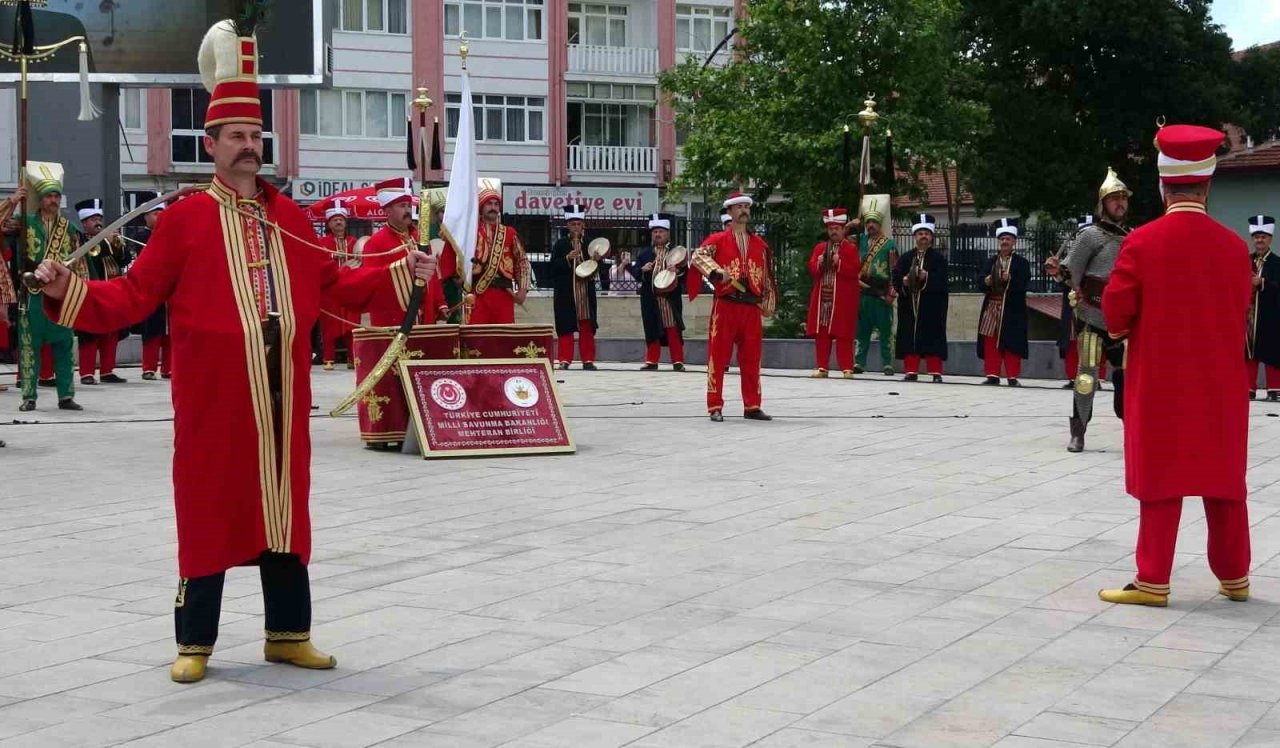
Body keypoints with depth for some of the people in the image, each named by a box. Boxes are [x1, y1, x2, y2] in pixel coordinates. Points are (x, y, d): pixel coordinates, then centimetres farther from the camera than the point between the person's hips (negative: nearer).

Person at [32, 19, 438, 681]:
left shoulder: (290, 216, 12)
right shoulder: (185, 217, -2)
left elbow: (330, 285, 18)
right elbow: (135, 296, -4)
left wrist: (399, 274, 13)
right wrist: (69, 291, -18)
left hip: (282, 391, 4)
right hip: (214, 394, -4)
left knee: (285, 508, 10)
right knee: (209, 512, 1)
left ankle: (288, 634, 21)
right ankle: (195, 643, 14)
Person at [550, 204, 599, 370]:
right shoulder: (560, 244, 4)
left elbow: (596, 267, 12)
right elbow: (553, 266, -3)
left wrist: (592, 272, -9)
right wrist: (568, 258, -17)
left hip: (586, 292, 2)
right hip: (566, 292, -2)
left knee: (587, 326, 3)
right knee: (566, 326, -2)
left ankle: (588, 359, 7)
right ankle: (564, 359, 1)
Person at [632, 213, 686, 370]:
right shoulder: (644, 253, 13)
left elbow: (686, 272, 0)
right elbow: (634, 272, 7)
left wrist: (678, 270, -20)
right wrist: (642, 269, -13)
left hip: (671, 297, -2)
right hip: (651, 299, 2)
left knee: (673, 330, -2)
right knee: (652, 329, 5)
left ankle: (678, 361, 1)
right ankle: (651, 360, 12)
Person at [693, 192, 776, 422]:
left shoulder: (760, 245, 14)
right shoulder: (718, 240, 2)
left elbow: (767, 277, 17)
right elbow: (698, 256, -14)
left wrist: (768, 304, 12)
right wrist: (717, 272, -29)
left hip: (751, 308, 4)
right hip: (725, 306, -4)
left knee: (751, 359, 7)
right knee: (718, 357, -2)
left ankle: (752, 407, 15)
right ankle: (715, 407, 2)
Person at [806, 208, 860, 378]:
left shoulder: (851, 249, 1)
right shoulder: (819, 248, 14)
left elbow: (853, 272, -8)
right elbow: (812, 270, 8)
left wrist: (839, 263, -20)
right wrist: (819, 264, -12)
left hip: (842, 299, -4)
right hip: (822, 296, 4)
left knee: (843, 335, -4)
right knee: (821, 334, 4)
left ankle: (847, 368, -1)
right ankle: (822, 367, 10)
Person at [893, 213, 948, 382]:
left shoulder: (939, 258, 3)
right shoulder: (905, 258, 12)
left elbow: (941, 281, -8)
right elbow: (895, 278, 4)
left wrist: (927, 277, -22)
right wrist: (903, 281, -16)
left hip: (932, 306, -3)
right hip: (909, 305, 3)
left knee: (932, 338, -4)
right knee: (909, 337, 1)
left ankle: (936, 372, -1)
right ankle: (911, 371, 6)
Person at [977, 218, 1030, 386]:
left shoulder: (1022, 263, 2)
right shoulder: (991, 262, 14)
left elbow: (1023, 285, -8)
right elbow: (982, 286, 9)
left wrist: (1009, 279, -24)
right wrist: (986, 282, -13)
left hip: (1012, 311, -4)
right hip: (992, 308, 4)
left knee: (1011, 343, -3)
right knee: (991, 343, 2)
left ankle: (1013, 377, 2)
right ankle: (993, 375, 8)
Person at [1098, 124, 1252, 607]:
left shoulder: (1142, 242, -13)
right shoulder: (1234, 246, -3)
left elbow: (1116, 311, -10)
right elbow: (1241, 311, 7)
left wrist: (1122, 330, 12)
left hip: (1160, 378, -3)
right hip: (1219, 381, 3)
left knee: (1162, 477, 3)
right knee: (1223, 479, 13)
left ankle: (1153, 582, 3)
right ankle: (1234, 577, 22)